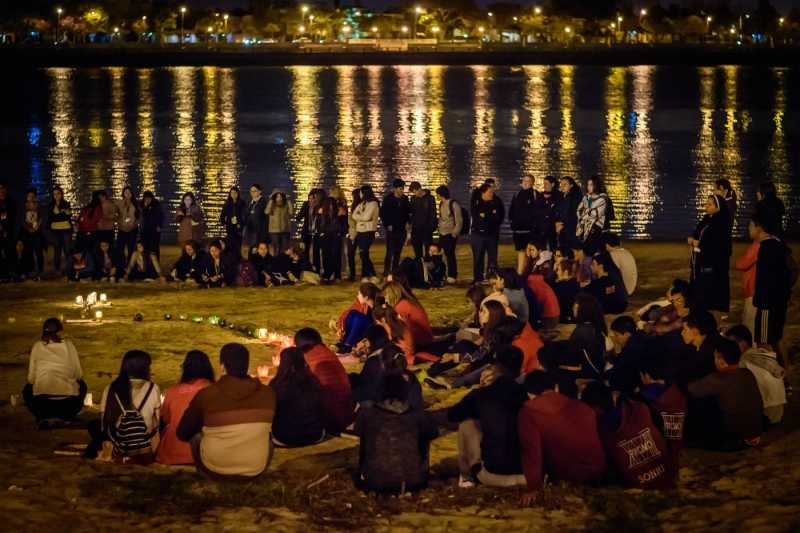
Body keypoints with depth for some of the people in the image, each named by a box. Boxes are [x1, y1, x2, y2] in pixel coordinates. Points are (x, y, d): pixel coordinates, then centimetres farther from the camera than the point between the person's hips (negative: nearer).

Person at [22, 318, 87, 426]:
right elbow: (78, 374, 3)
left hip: (41, 400, 0)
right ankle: (68, 416, 16)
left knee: (27, 391, 33)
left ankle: (41, 416, 7)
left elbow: (31, 377, 4)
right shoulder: (68, 344, 2)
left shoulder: (37, 346, 3)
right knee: (82, 385, 33)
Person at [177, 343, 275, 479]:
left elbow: (183, 433, 3)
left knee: (195, 436, 26)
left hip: (215, 470, -1)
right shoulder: (268, 393, -7)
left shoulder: (206, 395, -14)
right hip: (255, 470, 2)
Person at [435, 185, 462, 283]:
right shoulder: (441, 204, 10)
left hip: (450, 234, -7)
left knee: (450, 255, -5)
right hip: (442, 234, 7)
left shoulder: (454, 204, -12)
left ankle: (452, 276, 4)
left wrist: (454, 233, -12)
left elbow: (459, 221, -11)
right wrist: (439, 229, 10)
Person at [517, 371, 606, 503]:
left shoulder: (529, 411, -4)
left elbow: (531, 449, -10)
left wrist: (533, 488, -6)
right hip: (599, 470, 5)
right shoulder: (580, 406, 12)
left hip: (570, 477, -5)